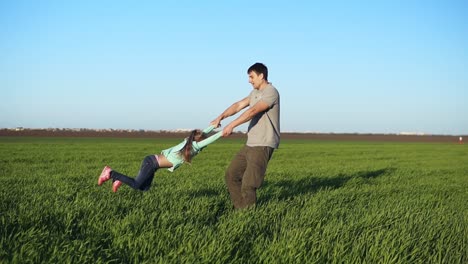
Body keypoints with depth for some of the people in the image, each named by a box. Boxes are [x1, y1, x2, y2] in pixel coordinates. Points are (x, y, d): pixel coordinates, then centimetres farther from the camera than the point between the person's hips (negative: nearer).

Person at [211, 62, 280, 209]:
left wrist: (231, 126, -24)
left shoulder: (271, 92, -11)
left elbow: (252, 111, -21)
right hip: (251, 144, 10)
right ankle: (241, 209, 16)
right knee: (231, 175, 10)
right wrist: (220, 117, -3)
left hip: (263, 145, -10)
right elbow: (238, 106, 11)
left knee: (248, 185, -13)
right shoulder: (255, 93, 19)